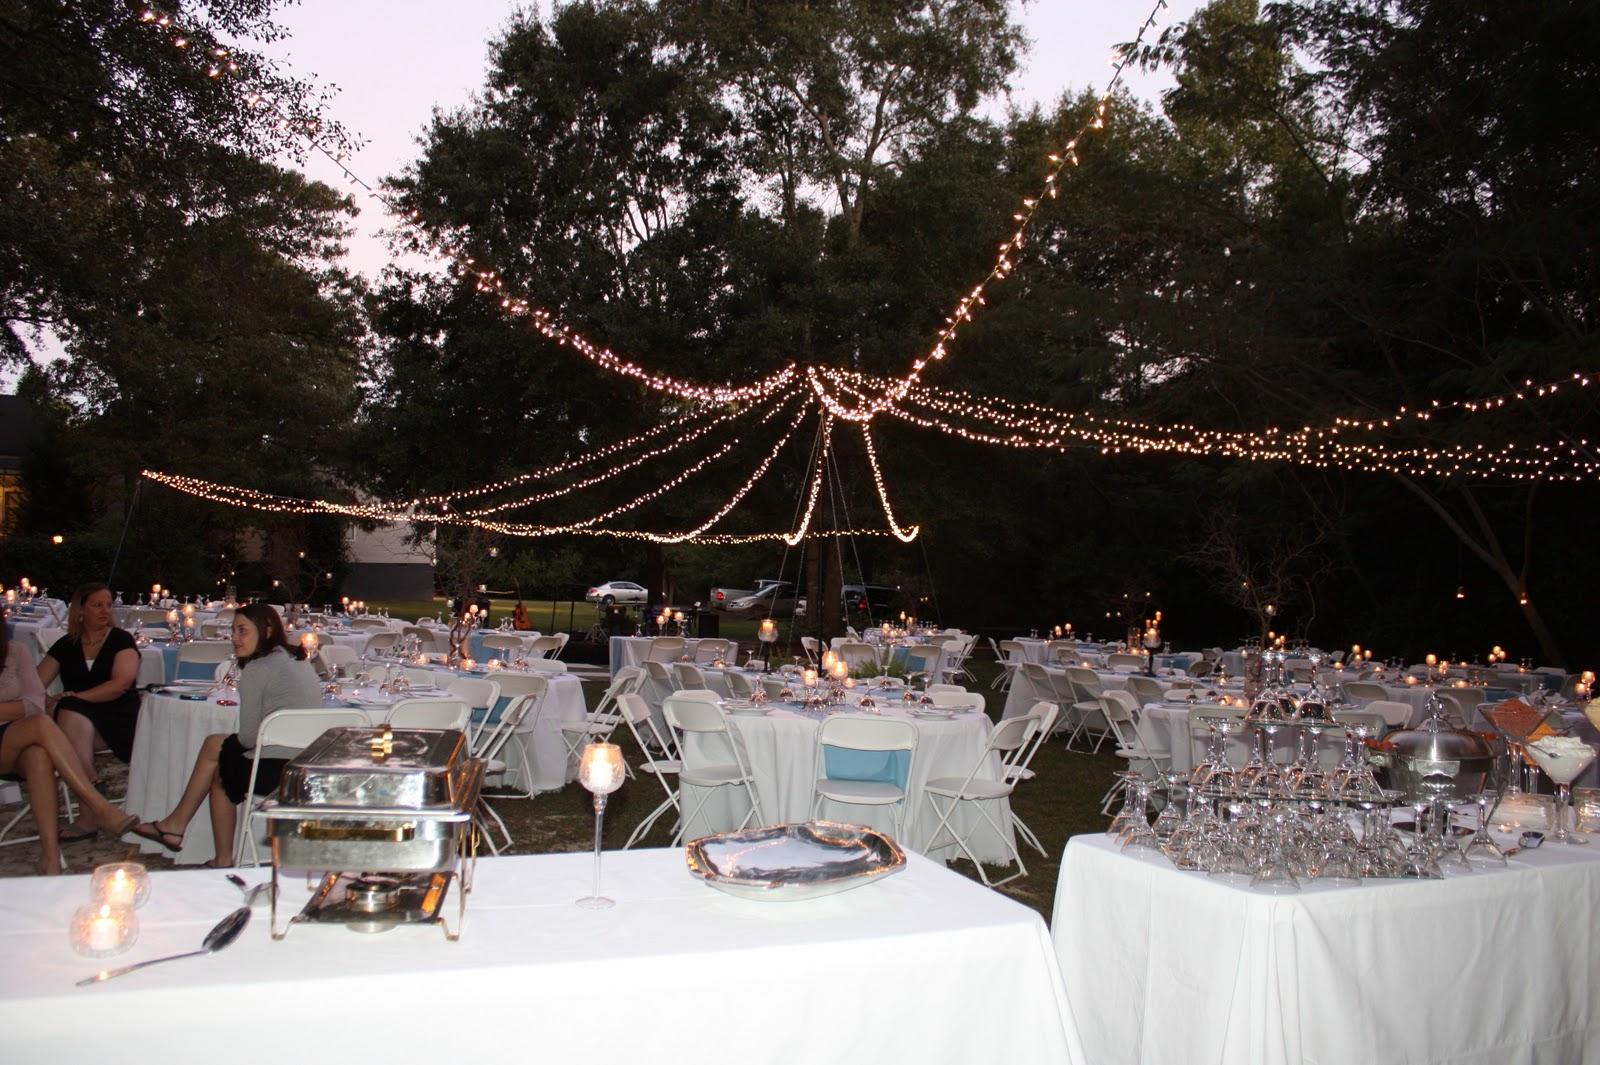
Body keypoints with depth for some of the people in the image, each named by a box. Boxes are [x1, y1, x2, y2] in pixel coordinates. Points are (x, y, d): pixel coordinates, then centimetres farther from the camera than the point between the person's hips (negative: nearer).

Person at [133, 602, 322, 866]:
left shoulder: (257, 669, -10)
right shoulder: (300, 660, 15)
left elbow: (249, 736, -9)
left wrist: (230, 742, 14)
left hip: (278, 770, -8)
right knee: (215, 744, 22)